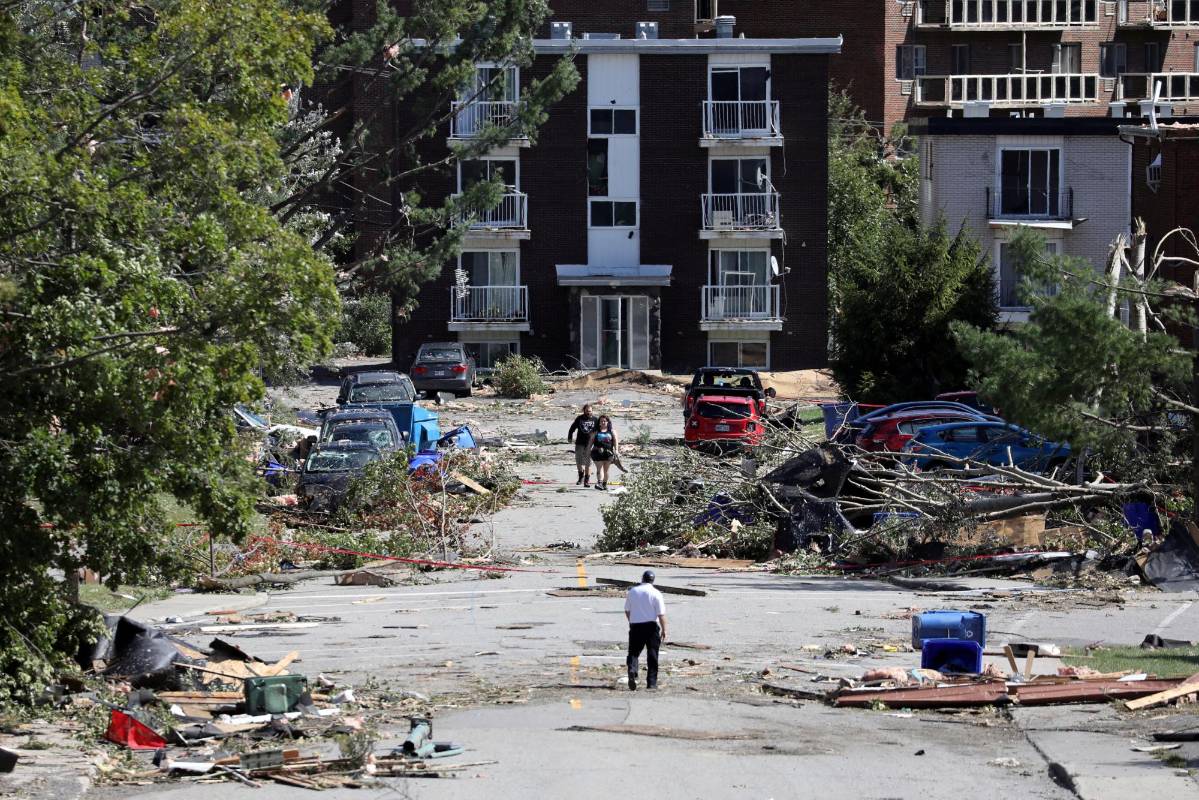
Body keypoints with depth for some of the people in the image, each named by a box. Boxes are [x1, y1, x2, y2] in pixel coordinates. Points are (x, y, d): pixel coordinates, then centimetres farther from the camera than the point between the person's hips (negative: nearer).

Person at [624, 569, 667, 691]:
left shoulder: (632, 591, 4)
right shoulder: (655, 593, -7)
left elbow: (627, 611, 12)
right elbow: (661, 614, -9)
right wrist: (664, 630, -2)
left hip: (635, 626, 2)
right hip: (651, 626, -2)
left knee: (633, 652, 6)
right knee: (652, 655, 6)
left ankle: (632, 672, -22)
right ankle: (652, 683, 7)